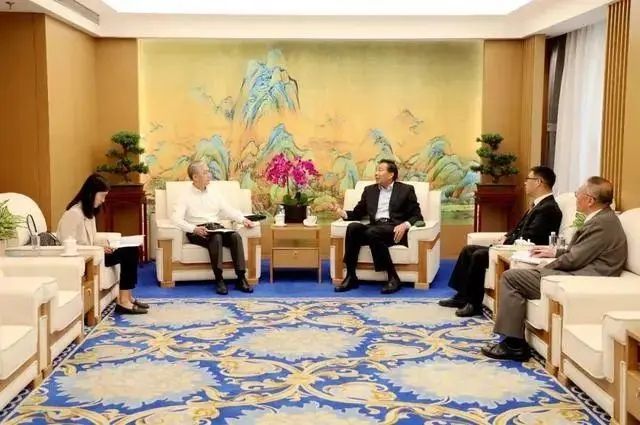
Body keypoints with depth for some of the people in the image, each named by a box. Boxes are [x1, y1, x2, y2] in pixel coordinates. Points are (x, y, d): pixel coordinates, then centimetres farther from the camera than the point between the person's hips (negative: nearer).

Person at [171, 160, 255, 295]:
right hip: (197, 232, -5)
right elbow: (176, 218, -12)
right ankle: (219, 280, -33)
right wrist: (194, 229, -27)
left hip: (217, 228, 5)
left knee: (235, 236, -25)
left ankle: (241, 278, -27)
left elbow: (229, 210, 13)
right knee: (216, 238, -36)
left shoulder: (214, 194, 18)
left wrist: (243, 219, -7)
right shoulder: (186, 197, 1)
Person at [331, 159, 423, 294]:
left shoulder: (406, 190, 9)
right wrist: (343, 213, 0)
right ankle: (351, 276, -24)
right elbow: (358, 213, 21)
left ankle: (393, 277, -26)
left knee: (372, 233, -36)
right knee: (353, 227, -27)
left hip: (395, 229, -4)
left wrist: (405, 225, -17)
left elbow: (417, 216, 4)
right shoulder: (369, 190, 21)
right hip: (374, 228, 4)